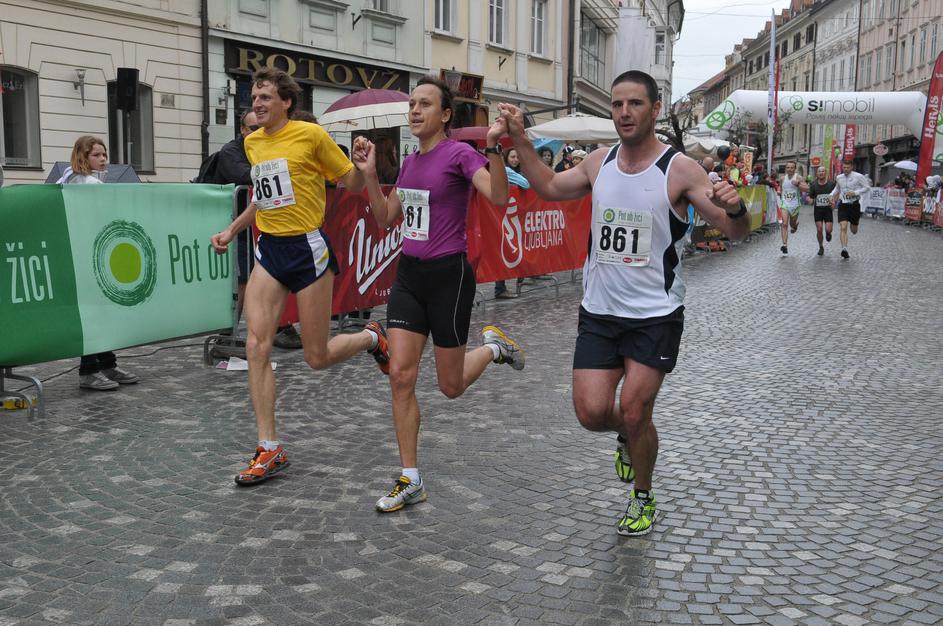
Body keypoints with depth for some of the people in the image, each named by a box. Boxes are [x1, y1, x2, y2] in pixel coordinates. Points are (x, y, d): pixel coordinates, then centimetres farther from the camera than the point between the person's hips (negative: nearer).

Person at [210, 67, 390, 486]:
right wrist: (232, 230, 23)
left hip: (307, 248, -6)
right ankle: (270, 451, 1)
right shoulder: (252, 143, 11)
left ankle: (371, 338, 35)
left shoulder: (310, 134, -8)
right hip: (269, 250, 6)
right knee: (256, 347, -7)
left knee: (317, 357, 1)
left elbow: (351, 184, -1)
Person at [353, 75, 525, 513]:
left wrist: (494, 146, -36)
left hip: (448, 275, -6)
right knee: (401, 376, -2)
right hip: (409, 275, 6)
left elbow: (498, 197, -26)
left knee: (450, 387, 5)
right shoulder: (409, 161, 11)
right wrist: (370, 175, 7)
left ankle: (493, 346, 37)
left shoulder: (460, 154, -10)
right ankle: (410, 481, 8)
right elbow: (386, 219, 16)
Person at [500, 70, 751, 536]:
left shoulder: (680, 169, -10)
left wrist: (736, 208, -34)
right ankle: (627, 437, 34)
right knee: (591, 412, -4)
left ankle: (643, 499, 25)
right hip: (599, 311, 4)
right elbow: (548, 187, 22)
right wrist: (519, 139, 14)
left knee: (635, 414, -3)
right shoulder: (599, 162, 4)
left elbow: (736, 232, -11)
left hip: (655, 316, -4)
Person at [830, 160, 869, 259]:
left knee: (854, 230, 12)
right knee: (843, 227, -16)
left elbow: (867, 187, -5)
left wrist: (855, 193, -17)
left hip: (854, 204, -2)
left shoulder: (858, 176, -8)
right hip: (843, 205, 2)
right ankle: (844, 249, -20)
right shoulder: (839, 178, 5)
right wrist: (831, 195, 4)